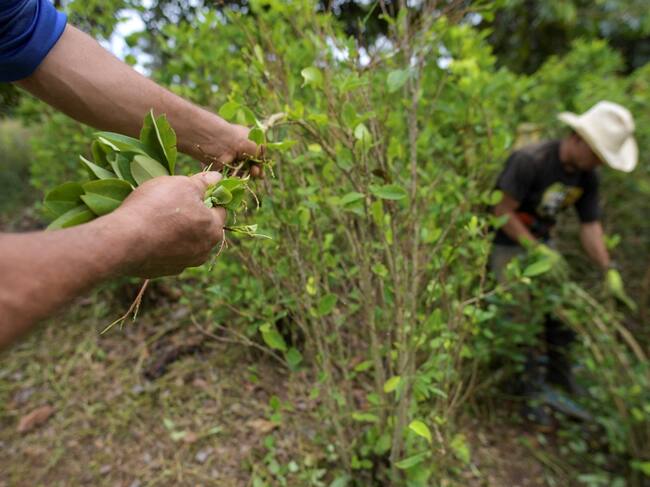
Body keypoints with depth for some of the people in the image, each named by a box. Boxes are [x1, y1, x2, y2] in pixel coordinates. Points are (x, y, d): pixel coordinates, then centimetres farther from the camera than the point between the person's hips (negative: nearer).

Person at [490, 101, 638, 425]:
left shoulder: (587, 176, 0)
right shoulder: (530, 161, -24)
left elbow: (590, 226, 2)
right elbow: (502, 213, -23)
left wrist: (609, 271, -7)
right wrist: (538, 250, -23)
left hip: (541, 242, 7)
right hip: (507, 245, -7)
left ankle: (558, 375, 34)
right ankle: (531, 395, 6)